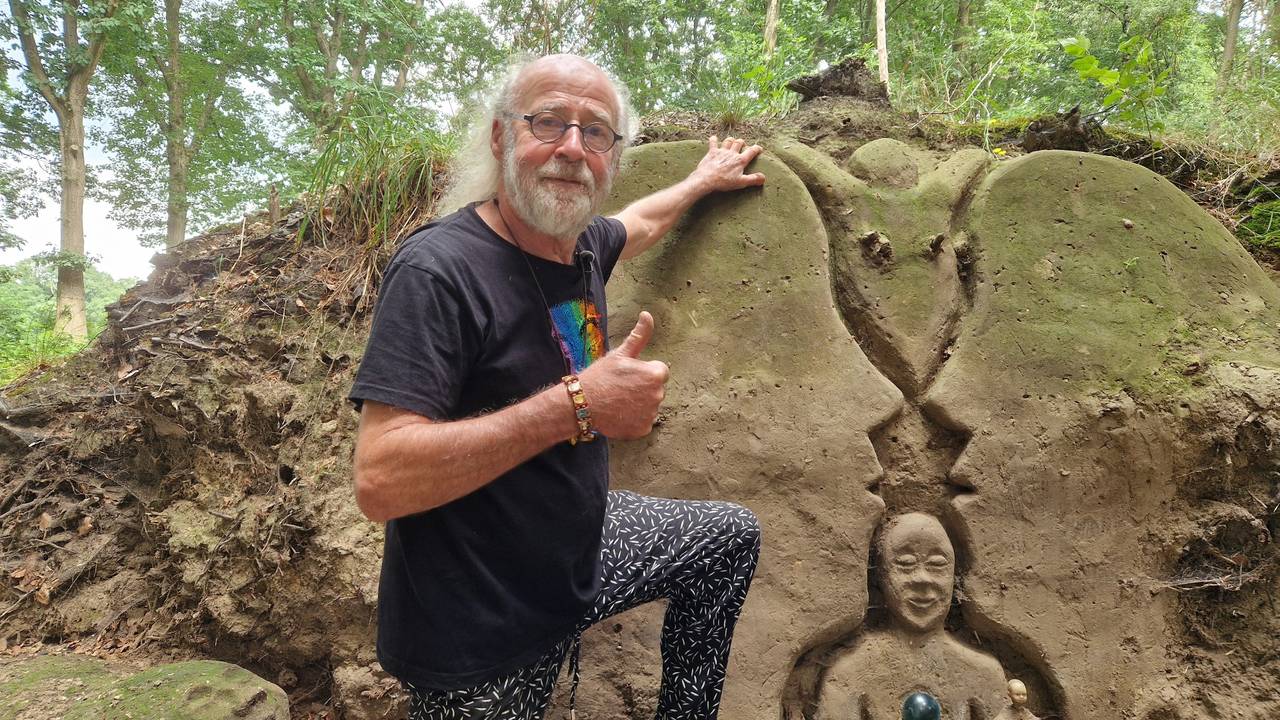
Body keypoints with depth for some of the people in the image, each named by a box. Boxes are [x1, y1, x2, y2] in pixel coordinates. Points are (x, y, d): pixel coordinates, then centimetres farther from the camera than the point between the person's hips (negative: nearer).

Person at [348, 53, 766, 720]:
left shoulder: (583, 244, -2)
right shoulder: (437, 270, -25)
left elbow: (640, 222, 24)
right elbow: (379, 482, -33)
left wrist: (703, 180, 37)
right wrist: (578, 405, -33)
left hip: (582, 550, 8)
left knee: (732, 534, 18)